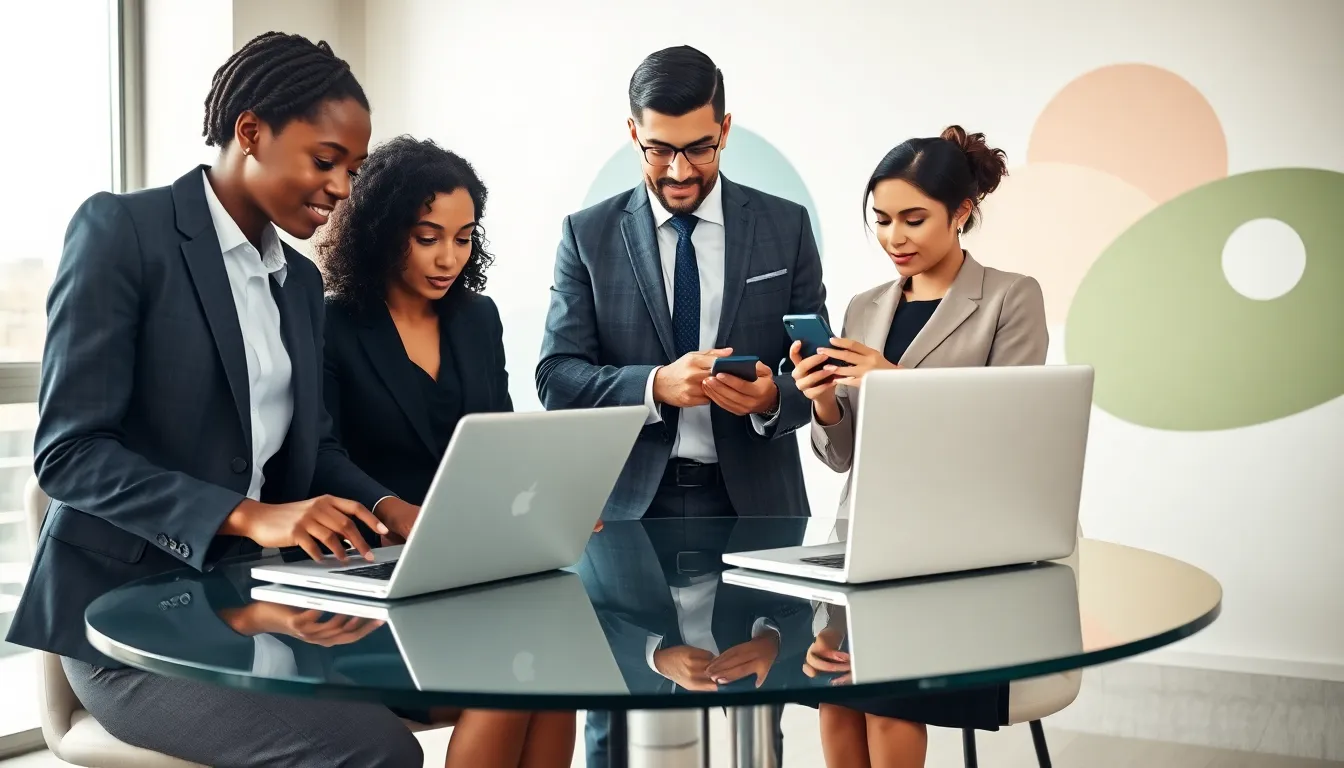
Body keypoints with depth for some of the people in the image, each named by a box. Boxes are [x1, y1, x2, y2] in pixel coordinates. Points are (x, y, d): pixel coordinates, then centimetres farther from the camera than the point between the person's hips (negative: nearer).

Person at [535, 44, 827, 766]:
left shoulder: (785, 226, 6)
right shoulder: (589, 235, 4)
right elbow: (557, 378, -2)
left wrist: (772, 397, -17)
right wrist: (657, 385, -20)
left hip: (752, 502, 1)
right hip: (630, 505, 0)